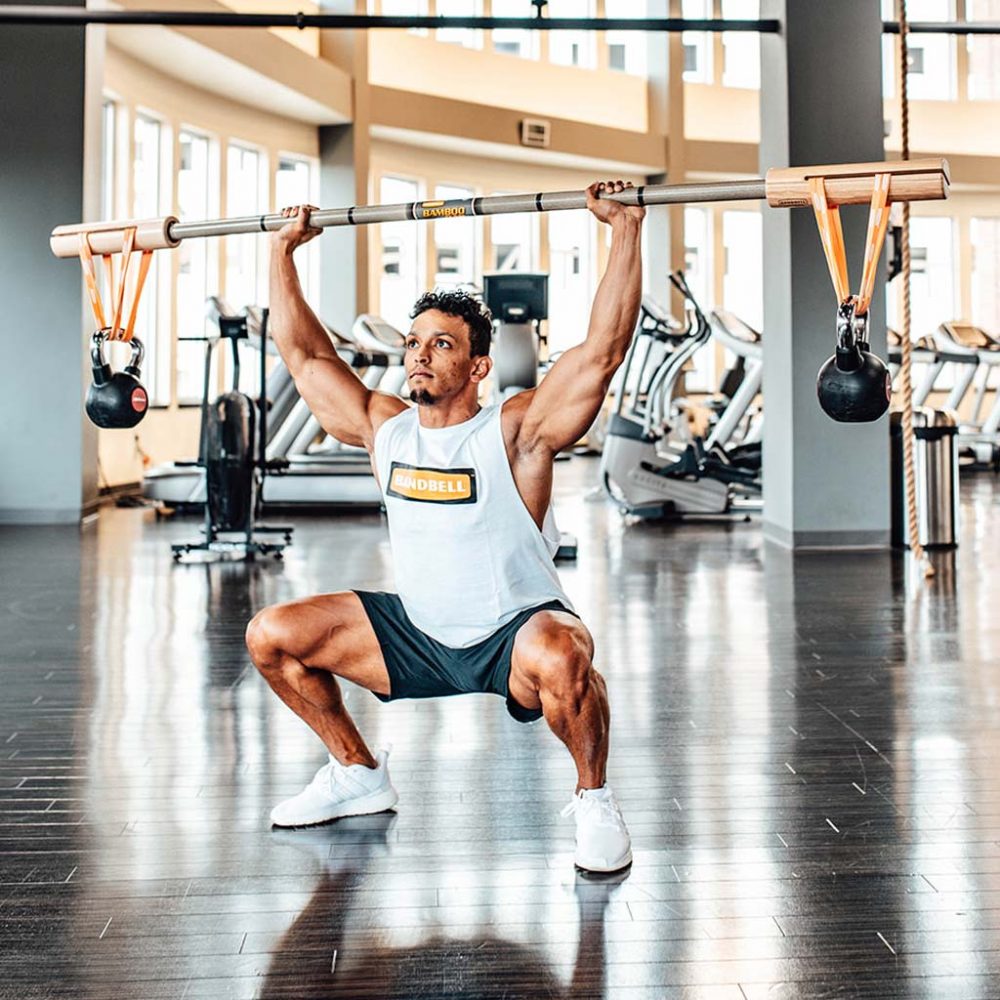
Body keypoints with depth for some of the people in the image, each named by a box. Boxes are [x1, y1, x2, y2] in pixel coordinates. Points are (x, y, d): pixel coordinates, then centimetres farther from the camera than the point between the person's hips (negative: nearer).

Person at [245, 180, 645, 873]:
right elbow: (305, 354, 8)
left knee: (561, 658, -40)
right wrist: (283, 252, 10)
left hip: (513, 636, -5)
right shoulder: (384, 427, 0)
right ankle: (359, 773, 18)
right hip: (417, 634, 6)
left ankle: (595, 800, -11)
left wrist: (626, 231, -25)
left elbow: (605, 348, -23)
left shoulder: (517, 431, -15)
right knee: (272, 637, -1)